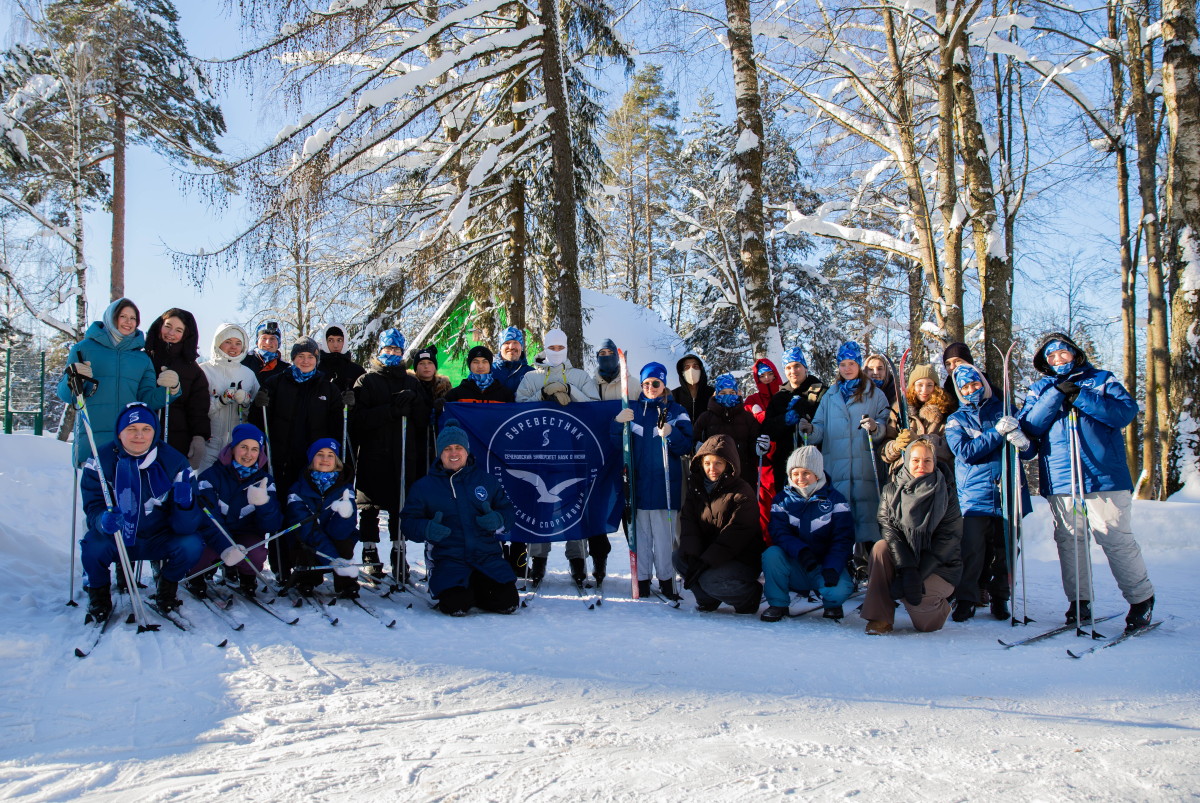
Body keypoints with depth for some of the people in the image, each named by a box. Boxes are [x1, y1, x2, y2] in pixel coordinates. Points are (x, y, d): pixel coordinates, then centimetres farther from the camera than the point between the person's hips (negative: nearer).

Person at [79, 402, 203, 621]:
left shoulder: (174, 462, -12)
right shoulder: (101, 460, -11)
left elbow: (185, 526, -16)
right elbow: (93, 506, -15)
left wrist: (184, 504, -40)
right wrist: (103, 520, -39)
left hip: (159, 540, 1)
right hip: (116, 541, 0)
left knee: (192, 544, -27)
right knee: (93, 544, -32)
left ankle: (168, 584, 8)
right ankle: (99, 590, 3)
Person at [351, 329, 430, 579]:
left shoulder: (411, 382, 15)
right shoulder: (366, 381, 6)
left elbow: (424, 421, 8)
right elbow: (359, 419, -8)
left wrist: (414, 403, -10)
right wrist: (391, 410, -18)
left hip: (404, 456, 2)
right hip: (373, 455, -2)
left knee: (401, 506, 2)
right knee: (369, 505, 3)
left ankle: (398, 552, 11)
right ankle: (370, 552, 15)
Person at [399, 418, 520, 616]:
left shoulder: (487, 481, 14)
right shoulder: (424, 486, 11)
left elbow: (509, 510, 14)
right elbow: (408, 520, 7)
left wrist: (498, 520, -10)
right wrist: (426, 530, -16)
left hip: (488, 556, 2)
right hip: (449, 560, -2)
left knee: (507, 602, -18)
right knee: (456, 605, -28)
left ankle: (476, 589, 14)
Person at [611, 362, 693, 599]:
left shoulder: (675, 411, 7)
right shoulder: (633, 409, 12)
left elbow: (686, 446, 0)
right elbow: (617, 444, 8)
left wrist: (671, 434, -18)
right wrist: (618, 423, -10)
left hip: (664, 483, -2)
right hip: (639, 480, 2)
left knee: (664, 533, -2)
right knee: (640, 531, 4)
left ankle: (666, 580, 8)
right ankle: (642, 580, 11)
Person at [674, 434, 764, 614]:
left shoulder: (743, 492, -14)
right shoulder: (696, 487, 6)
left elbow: (735, 534, -21)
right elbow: (688, 521, -1)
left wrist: (706, 561, -27)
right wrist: (691, 554, -20)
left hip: (743, 560, -6)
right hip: (707, 552, 6)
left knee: (710, 580, -29)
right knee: (678, 557, -14)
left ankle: (751, 595, 0)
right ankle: (707, 599, 4)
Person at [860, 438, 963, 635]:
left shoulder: (946, 494, -7)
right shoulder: (891, 491, -1)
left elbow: (948, 539, -15)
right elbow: (888, 529, -14)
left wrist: (918, 574, -25)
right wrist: (907, 569, -31)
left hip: (941, 567, -2)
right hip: (900, 560, 2)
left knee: (914, 599, -30)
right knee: (880, 547, -27)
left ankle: (940, 608, 9)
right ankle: (880, 618, -21)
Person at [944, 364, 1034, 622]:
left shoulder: (1004, 411, 12)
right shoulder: (956, 421, 10)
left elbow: (1029, 452, 10)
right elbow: (966, 452, -8)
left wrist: (1021, 441, -14)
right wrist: (998, 434, -14)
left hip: (1008, 494, 2)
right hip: (974, 496, -2)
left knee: (1006, 550, 6)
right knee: (972, 550, -9)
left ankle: (999, 597, 23)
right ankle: (965, 600, 4)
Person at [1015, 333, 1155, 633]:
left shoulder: (1103, 380, 11)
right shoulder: (1040, 389, 16)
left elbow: (1126, 412, -6)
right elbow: (1030, 426, 0)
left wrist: (1079, 397, -12)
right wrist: (1057, 394, -10)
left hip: (1104, 476, -2)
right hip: (1060, 481, 2)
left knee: (1116, 539, -4)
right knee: (1068, 540, 3)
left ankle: (1141, 599, 11)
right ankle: (1079, 601, 14)